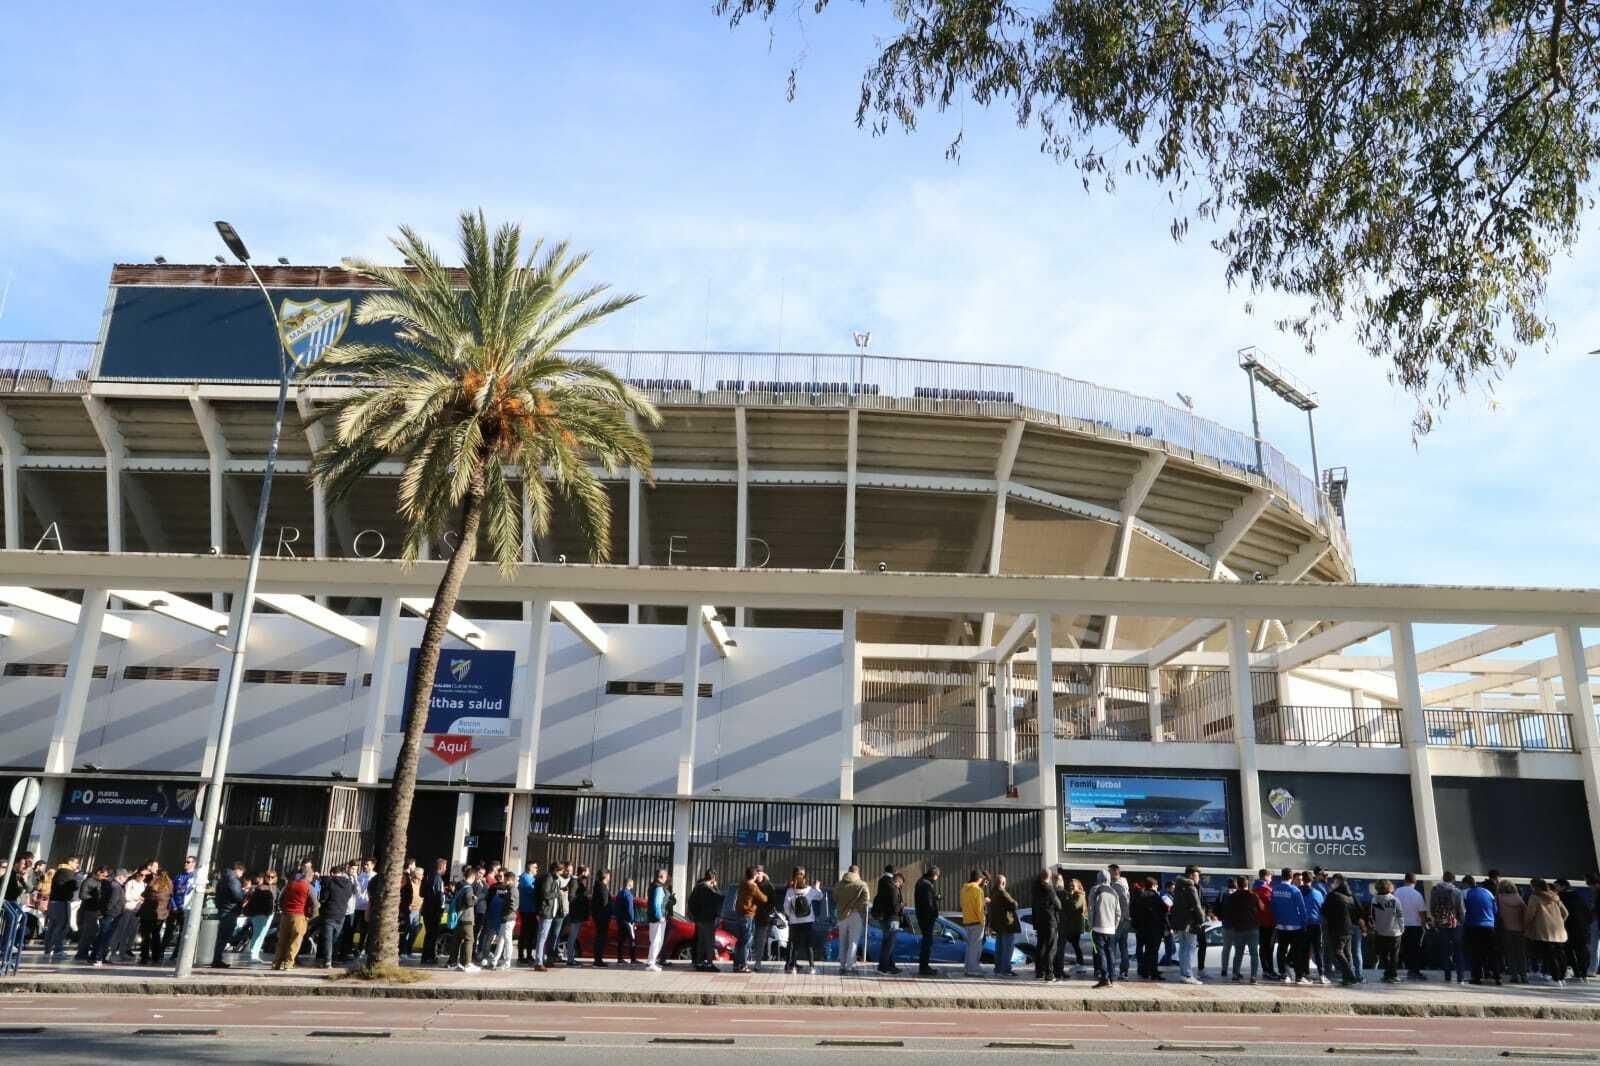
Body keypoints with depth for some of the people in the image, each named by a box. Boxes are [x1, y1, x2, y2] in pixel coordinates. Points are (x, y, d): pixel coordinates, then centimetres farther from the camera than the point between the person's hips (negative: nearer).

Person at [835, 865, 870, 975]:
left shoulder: (839, 885, 7)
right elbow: (864, 901, -12)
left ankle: (842, 965, 15)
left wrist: (841, 909, 11)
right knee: (853, 942, 0)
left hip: (842, 915, 4)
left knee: (843, 943, 13)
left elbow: (835, 899, 10)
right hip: (856, 915, -4)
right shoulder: (862, 885, -6)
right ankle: (850, 966, -5)